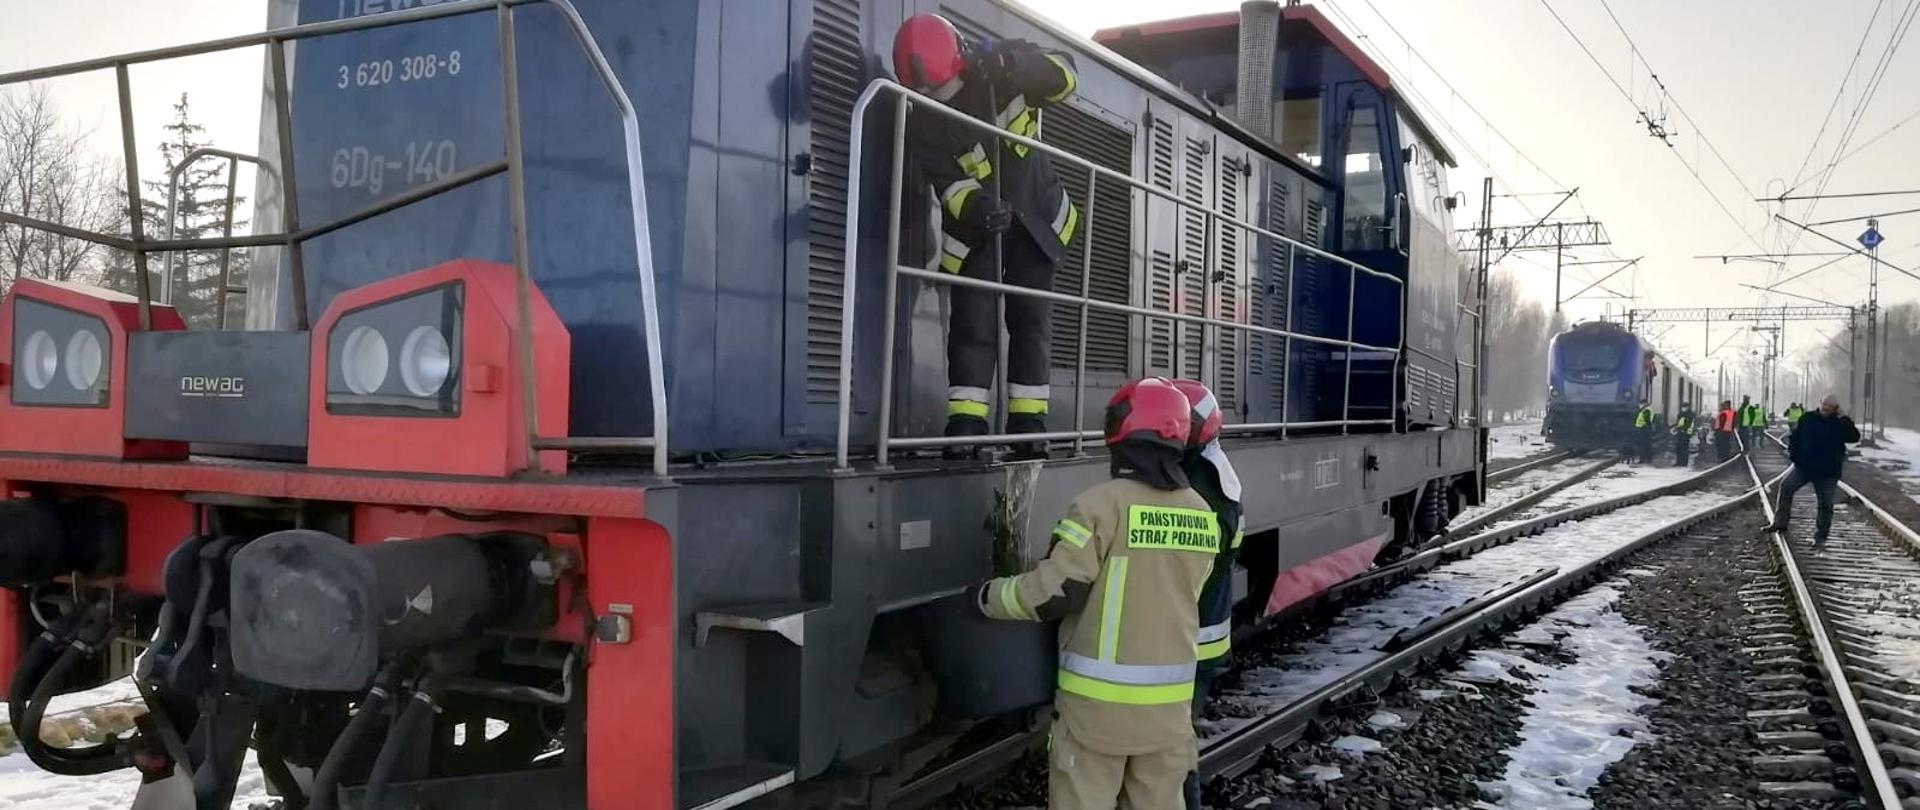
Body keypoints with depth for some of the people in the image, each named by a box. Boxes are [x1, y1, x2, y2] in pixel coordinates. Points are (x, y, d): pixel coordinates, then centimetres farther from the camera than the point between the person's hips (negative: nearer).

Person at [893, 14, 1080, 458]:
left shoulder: (999, 59, -14)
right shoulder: (923, 125, -15)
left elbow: (1064, 74, -17)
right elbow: (949, 184, -20)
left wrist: (1018, 70, -37)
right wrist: (977, 208, -42)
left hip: (1037, 215, 1)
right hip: (974, 228, 0)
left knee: (1031, 319, 2)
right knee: (972, 322, -9)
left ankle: (1028, 423, 7)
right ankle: (966, 424, -7)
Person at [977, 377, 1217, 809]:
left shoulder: (1104, 504, -15)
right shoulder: (1202, 515, 4)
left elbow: (1054, 592, -16)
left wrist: (988, 596, -1)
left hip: (1100, 698, -5)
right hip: (1170, 699, 5)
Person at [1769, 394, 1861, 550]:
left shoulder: (1840, 424, -1)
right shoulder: (1808, 419, 4)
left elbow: (1855, 437, -15)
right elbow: (1795, 437, 13)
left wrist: (1845, 420, -21)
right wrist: (1793, 452, 0)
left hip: (1828, 472, -2)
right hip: (1804, 466, 2)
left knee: (1826, 504, 1)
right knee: (1786, 487, -14)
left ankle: (1820, 538, 12)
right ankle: (1780, 523, -6)